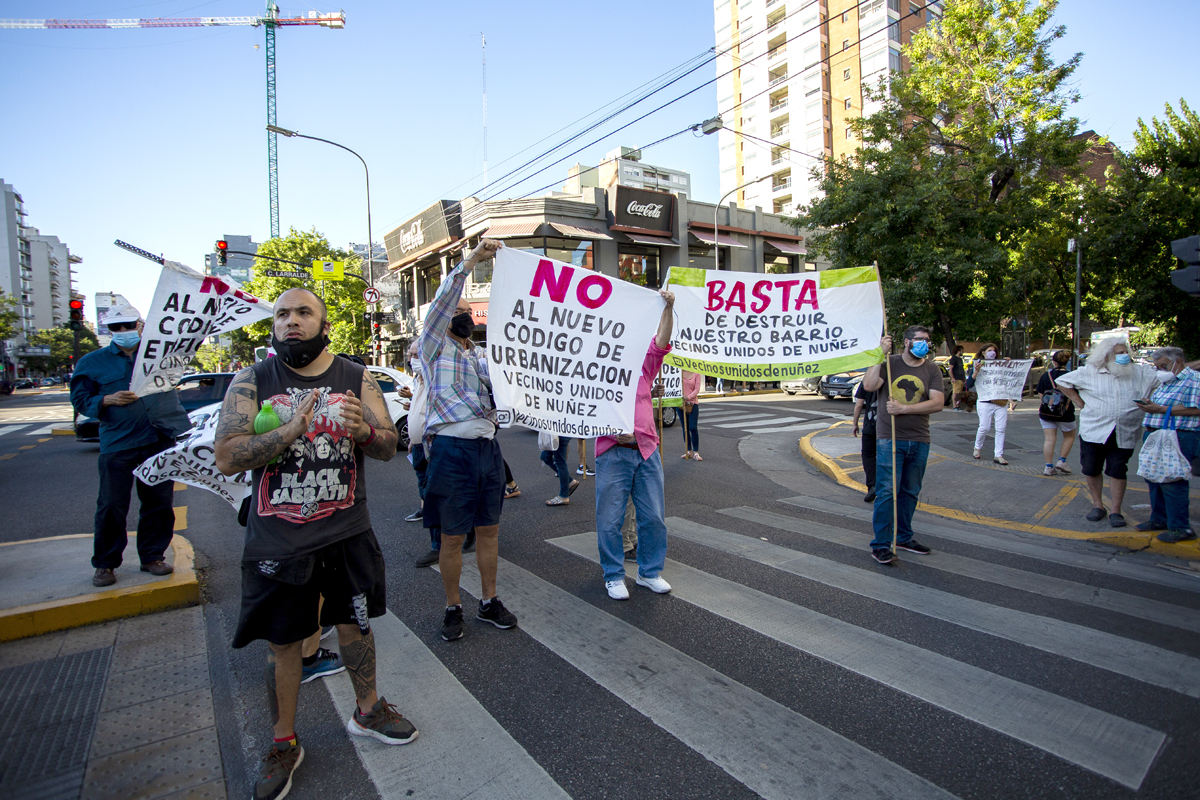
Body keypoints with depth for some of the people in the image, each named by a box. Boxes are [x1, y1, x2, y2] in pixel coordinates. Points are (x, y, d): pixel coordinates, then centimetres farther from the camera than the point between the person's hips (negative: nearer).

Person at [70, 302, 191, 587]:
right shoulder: (93, 362, 8)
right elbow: (80, 400, 6)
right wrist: (108, 400, -11)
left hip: (161, 441, 2)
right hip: (117, 445, -1)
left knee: (159, 502, 7)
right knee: (111, 506, 1)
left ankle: (153, 556, 20)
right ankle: (105, 563, 17)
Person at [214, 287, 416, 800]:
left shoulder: (357, 379, 0)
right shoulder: (251, 383, -3)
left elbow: (389, 448, -2)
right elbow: (227, 458, -13)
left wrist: (363, 430, -25)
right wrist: (291, 430, -28)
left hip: (347, 536, 1)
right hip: (277, 541, -1)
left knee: (355, 624, 15)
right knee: (283, 641, 12)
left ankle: (367, 710, 40)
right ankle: (285, 743, 34)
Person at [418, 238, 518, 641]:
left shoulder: (483, 355, 19)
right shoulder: (433, 347, 3)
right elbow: (442, 300, -12)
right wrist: (473, 259, -19)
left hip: (488, 448, 5)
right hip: (452, 449, -5)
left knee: (489, 529, 13)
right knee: (452, 536, 5)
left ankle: (489, 601, 28)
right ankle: (453, 608, 22)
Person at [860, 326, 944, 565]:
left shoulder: (932, 369, 7)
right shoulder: (890, 363, 1)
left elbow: (937, 403, -5)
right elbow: (869, 385, -15)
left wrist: (904, 408, -15)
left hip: (919, 440, 4)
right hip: (889, 438, -4)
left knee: (910, 492, 13)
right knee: (887, 491, -7)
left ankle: (904, 537, 28)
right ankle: (880, 544, 0)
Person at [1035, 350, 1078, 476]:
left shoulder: (1046, 375, -4)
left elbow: (1040, 394, 1)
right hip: (1065, 414, -1)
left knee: (1049, 439, 5)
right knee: (1069, 437, 21)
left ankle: (1049, 467, 5)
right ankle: (1062, 461, 16)